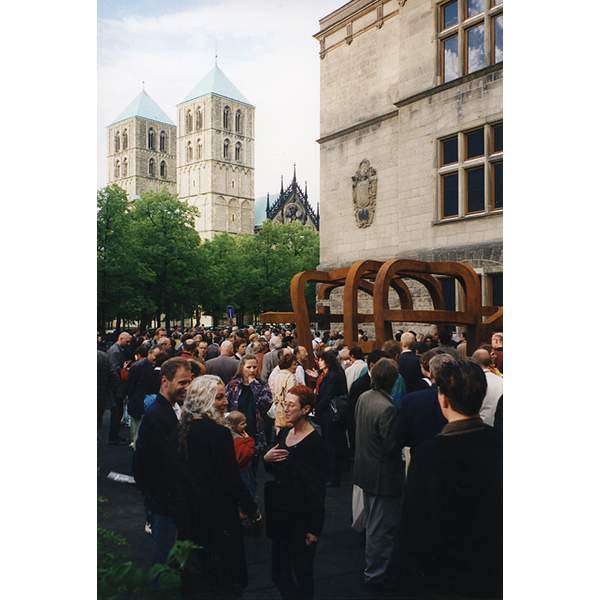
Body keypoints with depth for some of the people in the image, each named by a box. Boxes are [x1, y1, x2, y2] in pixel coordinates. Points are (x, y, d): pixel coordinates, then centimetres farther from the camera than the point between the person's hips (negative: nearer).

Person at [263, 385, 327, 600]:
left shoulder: (315, 443, -17)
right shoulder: (283, 433, 4)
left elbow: (318, 489, -15)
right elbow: (272, 471, 16)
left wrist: (314, 528, -15)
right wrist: (266, 459, -6)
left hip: (301, 517, -7)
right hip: (279, 512, 7)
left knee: (302, 574, 7)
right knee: (278, 572, 17)